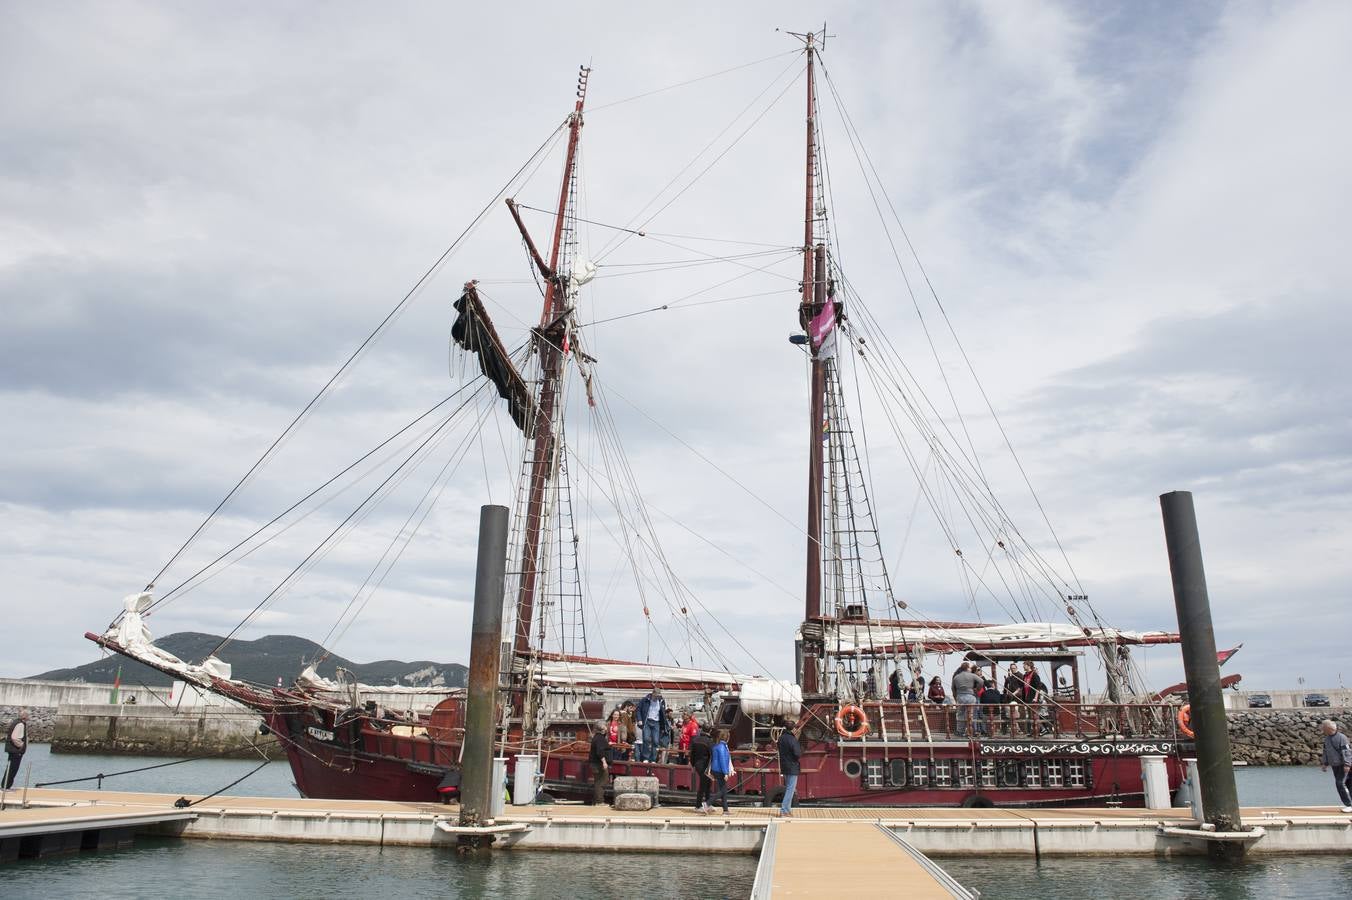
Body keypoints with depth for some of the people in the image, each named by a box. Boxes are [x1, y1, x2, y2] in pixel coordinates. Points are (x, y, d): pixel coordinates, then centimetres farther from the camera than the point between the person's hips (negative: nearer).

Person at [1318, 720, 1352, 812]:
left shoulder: (1341, 737, -15)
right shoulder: (1326, 739, 9)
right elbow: (1326, 752, 17)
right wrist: (1324, 763, 17)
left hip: (1342, 765, -8)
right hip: (1334, 765, 8)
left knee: (1340, 783, -12)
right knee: (1338, 783, 10)